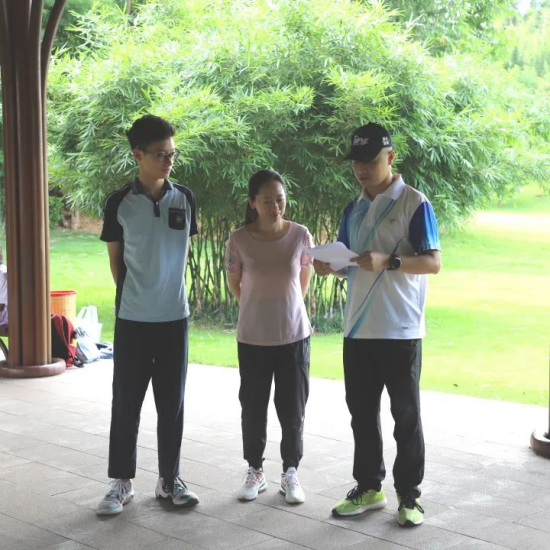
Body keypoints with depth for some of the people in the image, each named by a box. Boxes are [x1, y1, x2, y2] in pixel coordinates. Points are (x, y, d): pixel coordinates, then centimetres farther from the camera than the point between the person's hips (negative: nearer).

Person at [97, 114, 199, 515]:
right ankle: (122, 482, 15)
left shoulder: (184, 199, 2)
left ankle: (169, 479, 20)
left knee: (172, 402, 8)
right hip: (132, 318, -2)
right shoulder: (119, 203, -4)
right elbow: (115, 258, 6)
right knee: (126, 401, 4)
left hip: (175, 317, 2)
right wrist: (135, 294, 6)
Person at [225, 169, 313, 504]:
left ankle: (291, 472, 21)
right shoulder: (239, 240, -9)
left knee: (292, 408, 6)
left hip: (294, 335, 0)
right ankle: (255, 471, 24)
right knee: (253, 408, 9)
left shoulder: (300, 235, -7)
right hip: (252, 337, 0)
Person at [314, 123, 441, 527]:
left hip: (400, 330, -6)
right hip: (358, 329, 6)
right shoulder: (354, 209, 13)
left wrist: (389, 261, -27)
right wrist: (330, 267, -6)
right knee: (362, 412, 12)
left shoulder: (414, 203, -6)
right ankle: (369, 487, 24)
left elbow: (433, 262, -12)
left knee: (406, 415, 3)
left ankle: (409, 494, 13)